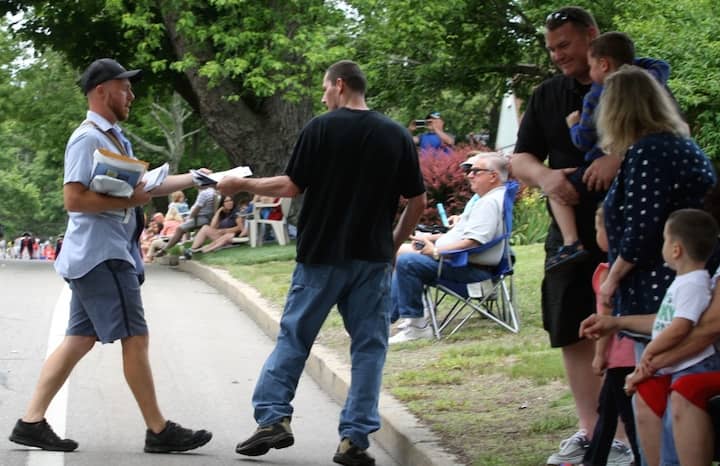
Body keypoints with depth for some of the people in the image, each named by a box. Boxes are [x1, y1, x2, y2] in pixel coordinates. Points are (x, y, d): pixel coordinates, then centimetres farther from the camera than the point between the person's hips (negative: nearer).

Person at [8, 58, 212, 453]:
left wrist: (192, 179, 24)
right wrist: (129, 201, -21)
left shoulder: (114, 138, 19)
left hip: (111, 254, 10)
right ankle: (159, 431, 0)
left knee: (80, 338, 8)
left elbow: (143, 186, 28)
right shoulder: (88, 138, -13)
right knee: (135, 337, -5)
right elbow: (74, 199, -21)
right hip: (100, 256, -10)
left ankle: (31, 421, 8)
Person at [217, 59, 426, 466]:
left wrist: (242, 185, 8)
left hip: (322, 254, -2)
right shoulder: (397, 135, 3)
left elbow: (291, 187, -5)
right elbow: (418, 201, 5)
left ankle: (274, 417, 5)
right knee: (369, 347, 5)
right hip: (373, 257, 2)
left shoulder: (321, 128, -6)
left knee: (294, 336, 10)